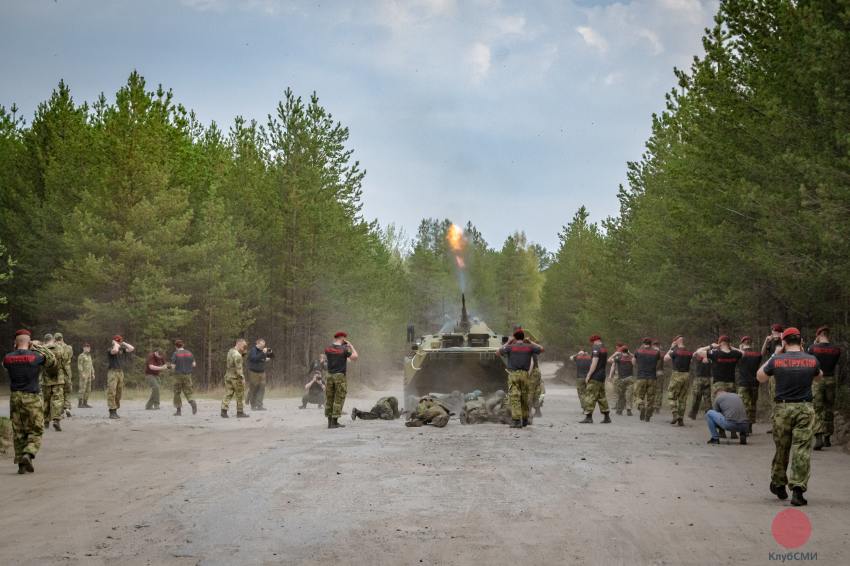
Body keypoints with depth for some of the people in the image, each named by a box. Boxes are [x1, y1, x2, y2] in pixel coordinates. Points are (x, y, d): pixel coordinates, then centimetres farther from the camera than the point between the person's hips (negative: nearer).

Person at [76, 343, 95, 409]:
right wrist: (82, 374, -22)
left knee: (88, 390, 6)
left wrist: (93, 374, 16)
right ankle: (80, 404, -9)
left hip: (89, 375, 9)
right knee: (82, 389, -10)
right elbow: (79, 366, -14)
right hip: (83, 375, -9)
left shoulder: (89, 356, 19)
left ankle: (85, 403, 10)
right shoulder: (81, 356, -8)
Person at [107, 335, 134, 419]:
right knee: (111, 392, -11)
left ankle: (115, 411, 15)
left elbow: (132, 349, 2)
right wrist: (115, 344, -11)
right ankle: (112, 412, -12)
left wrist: (124, 343, 4)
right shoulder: (111, 349, -6)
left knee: (119, 393, 9)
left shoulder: (122, 349, 13)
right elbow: (115, 350, -29)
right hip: (112, 371, -7)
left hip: (120, 372, 7)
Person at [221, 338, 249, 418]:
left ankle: (224, 411, 1)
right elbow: (238, 368, -22)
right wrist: (241, 378, -18)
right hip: (236, 377, -8)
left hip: (228, 376, 8)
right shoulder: (237, 355, -20)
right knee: (240, 396, 5)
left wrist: (243, 352, 7)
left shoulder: (230, 351, 7)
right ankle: (240, 412, 10)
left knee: (228, 394, 7)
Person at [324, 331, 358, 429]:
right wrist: (351, 346, 5)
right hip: (340, 377, -5)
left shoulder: (328, 349, 2)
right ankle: (335, 422, -3)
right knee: (339, 399, 0)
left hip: (330, 376, 5)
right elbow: (355, 357, -5)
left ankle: (330, 422, 11)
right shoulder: (344, 349, -11)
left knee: (329, 399, 9)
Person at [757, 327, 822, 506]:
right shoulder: (812, 360, -2)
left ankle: (778, 484, 31)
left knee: (781, 448, 15)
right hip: (805, 409, -1)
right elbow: (818, 376, 21)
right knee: (802, 449, -2)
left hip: (782, 408, 1)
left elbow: (760, 377, 11)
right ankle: (798, 489, -10)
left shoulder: (777, 360, -5)